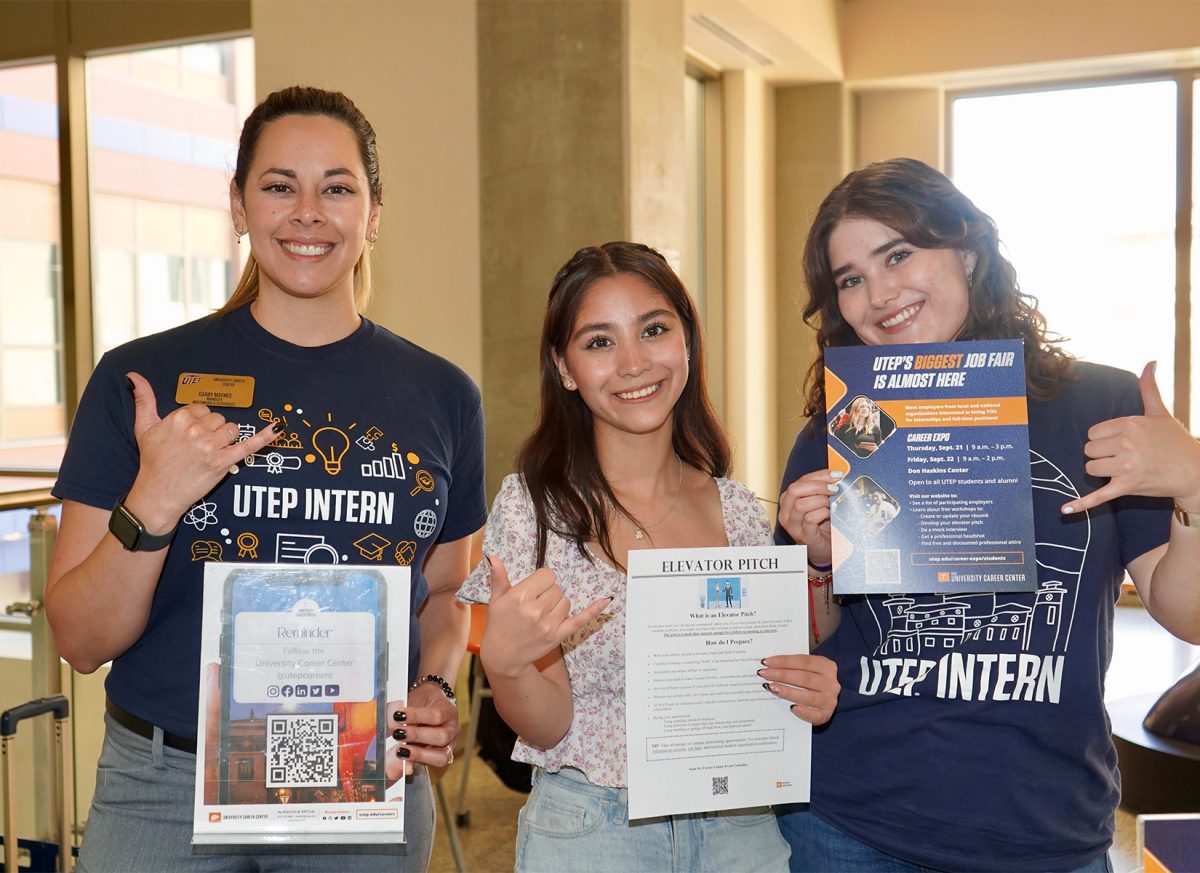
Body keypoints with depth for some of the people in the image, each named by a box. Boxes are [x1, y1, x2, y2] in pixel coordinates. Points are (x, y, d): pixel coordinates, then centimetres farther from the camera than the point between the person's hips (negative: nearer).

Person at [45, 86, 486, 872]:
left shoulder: (441, 395, 1)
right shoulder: (142, 379, -5)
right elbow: (80, 641, -5)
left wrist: (436, 689, -6)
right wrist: (151, 507, -21)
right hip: (166, 794, -1)